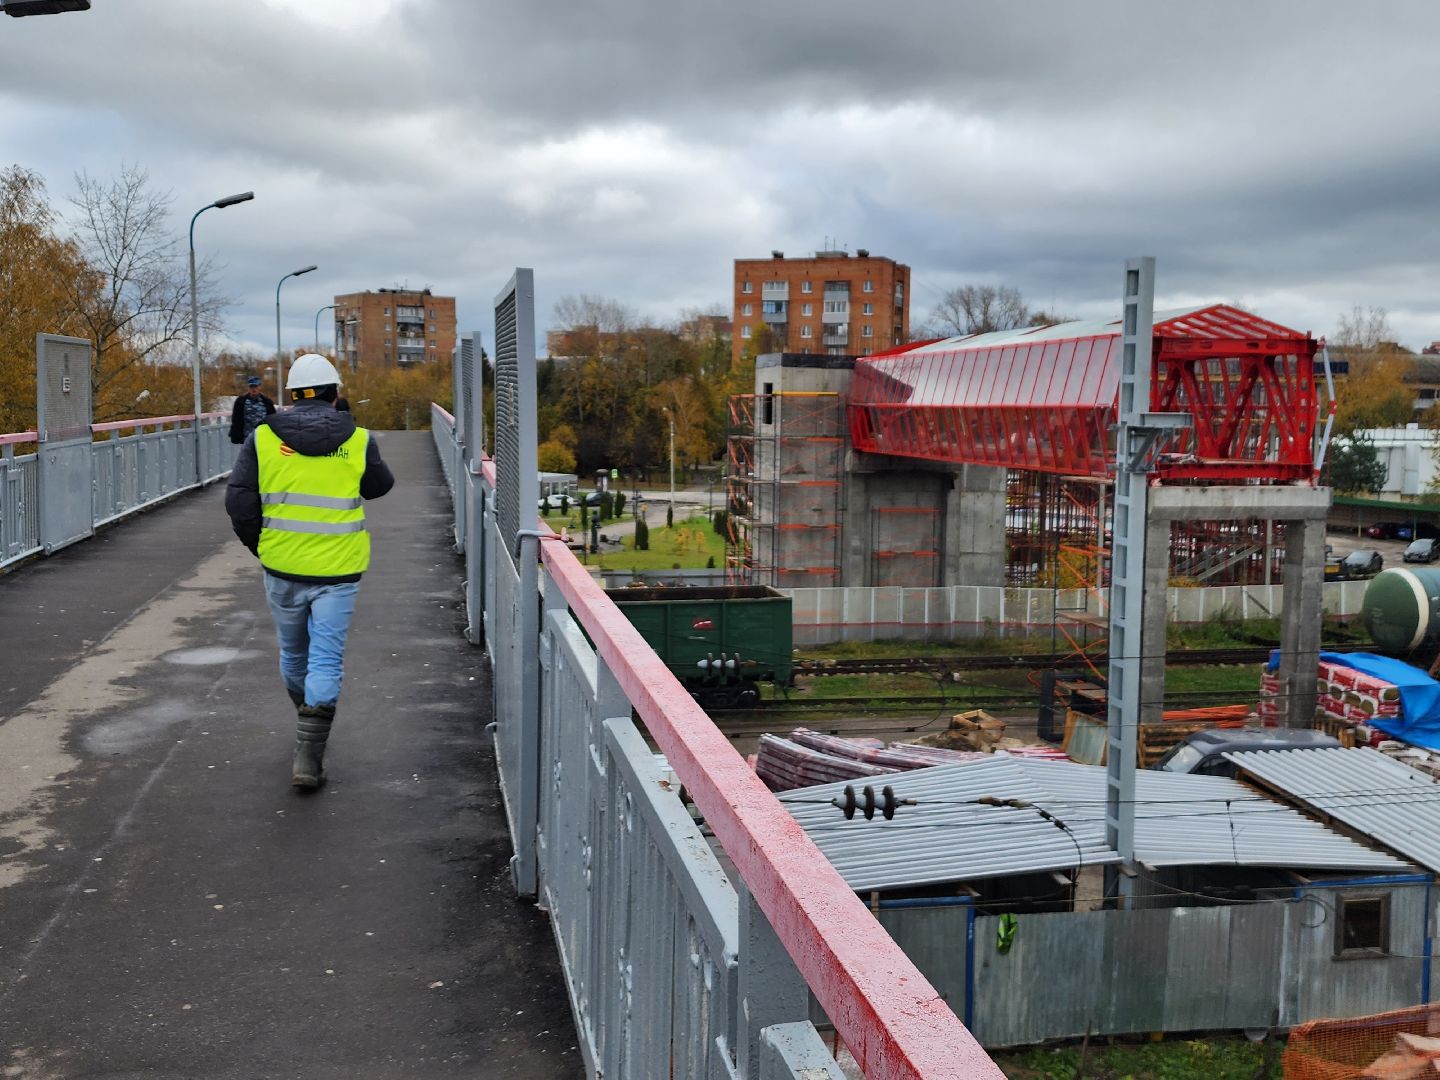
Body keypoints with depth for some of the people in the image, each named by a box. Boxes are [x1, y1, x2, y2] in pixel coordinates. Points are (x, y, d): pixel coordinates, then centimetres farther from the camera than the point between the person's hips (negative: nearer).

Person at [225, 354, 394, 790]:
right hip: (338, 571, -2)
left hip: (282, 567, 2)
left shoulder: (262, 438, -2)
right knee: (326, 659, 2)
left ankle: (308, 728, 41)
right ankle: (308, 755, -5)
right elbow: (380, 486, 14)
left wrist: (260, 546, 12)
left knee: (293, 652, 21)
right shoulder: (358, 441, -4)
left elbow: (238, 502, -3)